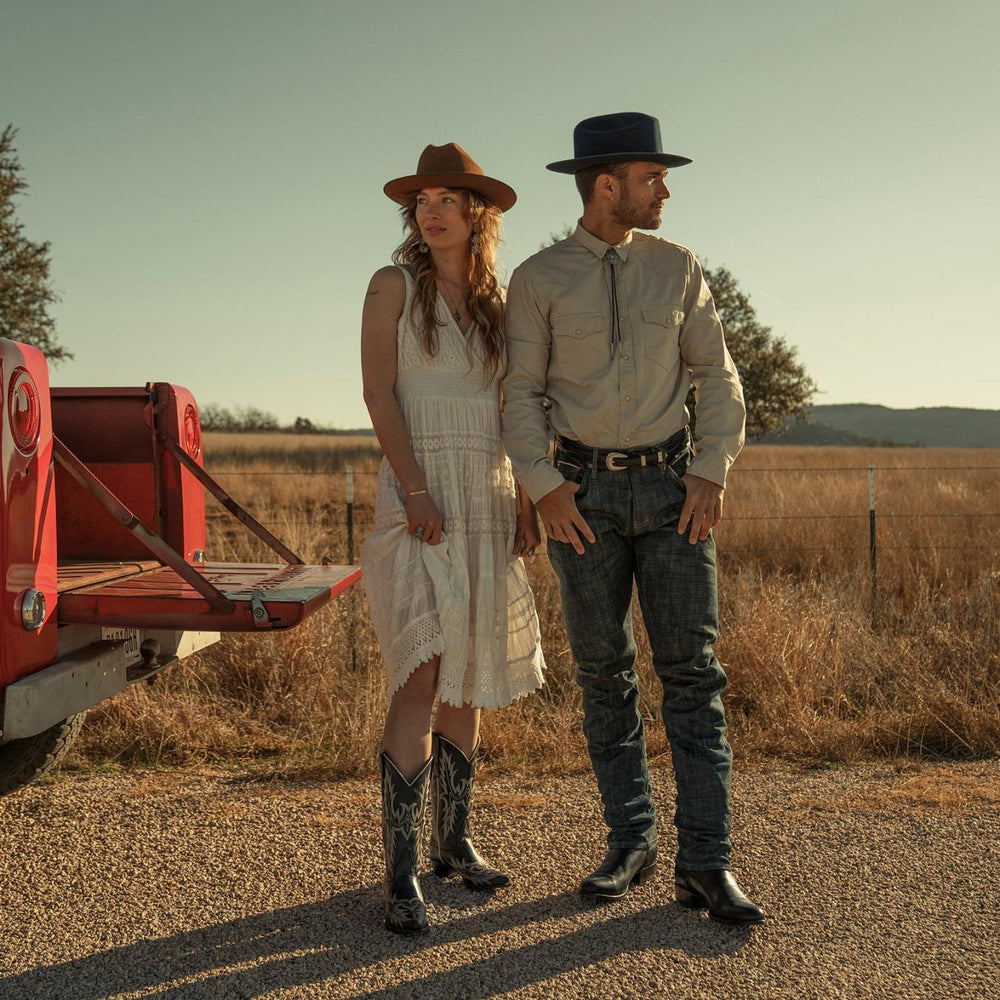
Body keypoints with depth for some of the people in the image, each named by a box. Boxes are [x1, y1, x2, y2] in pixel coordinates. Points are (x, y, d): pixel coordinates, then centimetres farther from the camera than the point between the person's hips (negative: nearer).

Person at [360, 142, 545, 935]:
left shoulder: (496, 301, 14)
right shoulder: (394, 286, 1)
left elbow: (510, 409, 13)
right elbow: (379, 393, -9)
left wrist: (526, 501, 2)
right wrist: (415, 491, -19)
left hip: (489, 501, 6)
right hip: (420, 495, -5)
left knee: (470, 678, 10)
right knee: (421, 679, -14)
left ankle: (453, 840, 23)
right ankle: (402, 875, -10)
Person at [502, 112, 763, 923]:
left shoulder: (677, 269, 6)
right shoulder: (538, 280, 2)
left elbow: (719, 380, 5)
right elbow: (521, 396, -1)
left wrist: (712, 475, -8)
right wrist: (544, 488, -14)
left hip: (671, 487, 1)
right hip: (584, 493, -1)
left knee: (691, 669, -5)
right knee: (604, 674, 3)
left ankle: (705, 863, -1)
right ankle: (631, 845, 16)